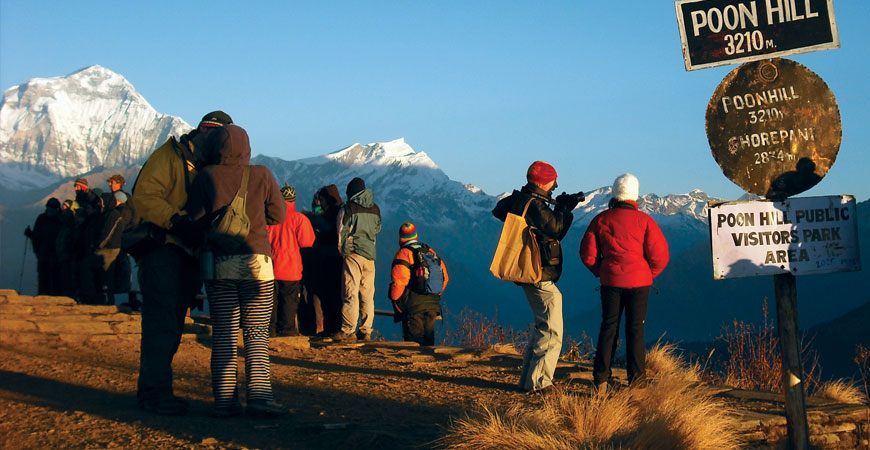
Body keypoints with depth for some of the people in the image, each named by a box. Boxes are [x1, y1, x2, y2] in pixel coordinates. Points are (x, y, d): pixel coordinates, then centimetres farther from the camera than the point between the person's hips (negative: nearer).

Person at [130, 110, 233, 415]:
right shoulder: (168, 157, -5)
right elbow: (143, 197, -17)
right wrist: (176, 221, -28)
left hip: (187, 255, 8)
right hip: (162, 251, -8)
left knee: (172, 326, 10)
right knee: (161, 323, -10)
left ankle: (153, 390, 18)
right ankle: (155, 393, -6)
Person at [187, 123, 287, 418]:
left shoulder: (206, 176, -1)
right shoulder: (261, 175, 1)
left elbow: (195, 219, -2)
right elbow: (277, 215, 9)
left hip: (219, 262, 1)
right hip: (257, 260, -1)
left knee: (223, 332, 5)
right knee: (257, 332, 3)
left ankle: (224, 399, 3)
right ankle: (259, 394, -5)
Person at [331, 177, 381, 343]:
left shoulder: (348, 209, -4)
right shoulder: (375, 209, 10)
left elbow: (341, 232, -1)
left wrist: (341, 251, 12)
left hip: (353, 253, -5)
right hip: (370, 255, 5)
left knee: (350, 294, -6)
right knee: (367, 295, 7)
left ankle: (348, 331, -9)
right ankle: (366, 331, 9)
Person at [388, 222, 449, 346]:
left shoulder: (403, 254, -6)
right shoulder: (431, 251, 14)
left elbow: (398, 282, -13)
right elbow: (444, 277, 14)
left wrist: (397, 307, -3)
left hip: (413, 305, -6)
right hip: (433, 305, 6)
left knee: (414, 341, -4)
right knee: (428, 338, 12)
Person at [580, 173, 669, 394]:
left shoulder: (601, 220, -2)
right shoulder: (644, 220, -8)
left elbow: (587, 253, 0)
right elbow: (660, 255, -8)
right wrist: (650, 274, 8)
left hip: (611, 281, 2)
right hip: (639, 281, -1)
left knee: (608, 327, 9)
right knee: (635, 328, 8)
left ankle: (600, 379, 7)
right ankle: (635, 379, 13)